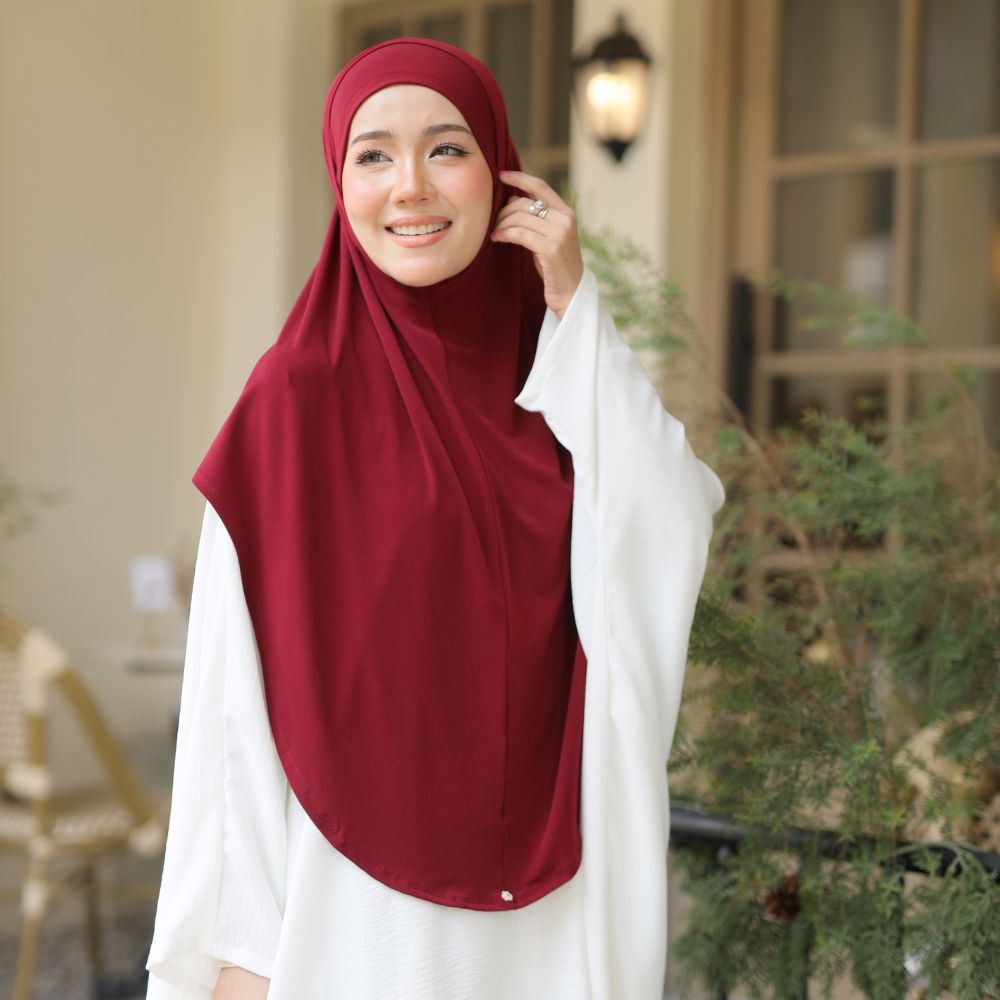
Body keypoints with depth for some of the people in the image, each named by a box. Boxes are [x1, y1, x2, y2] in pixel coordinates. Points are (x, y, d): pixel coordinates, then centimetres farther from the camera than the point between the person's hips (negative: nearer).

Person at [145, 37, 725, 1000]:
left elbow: (673, 539, -12)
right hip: (360, 898, -4)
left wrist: (575, 307, -12)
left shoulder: (553, 368, 3)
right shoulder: (297, 397, -9)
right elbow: (241, 685, -10)